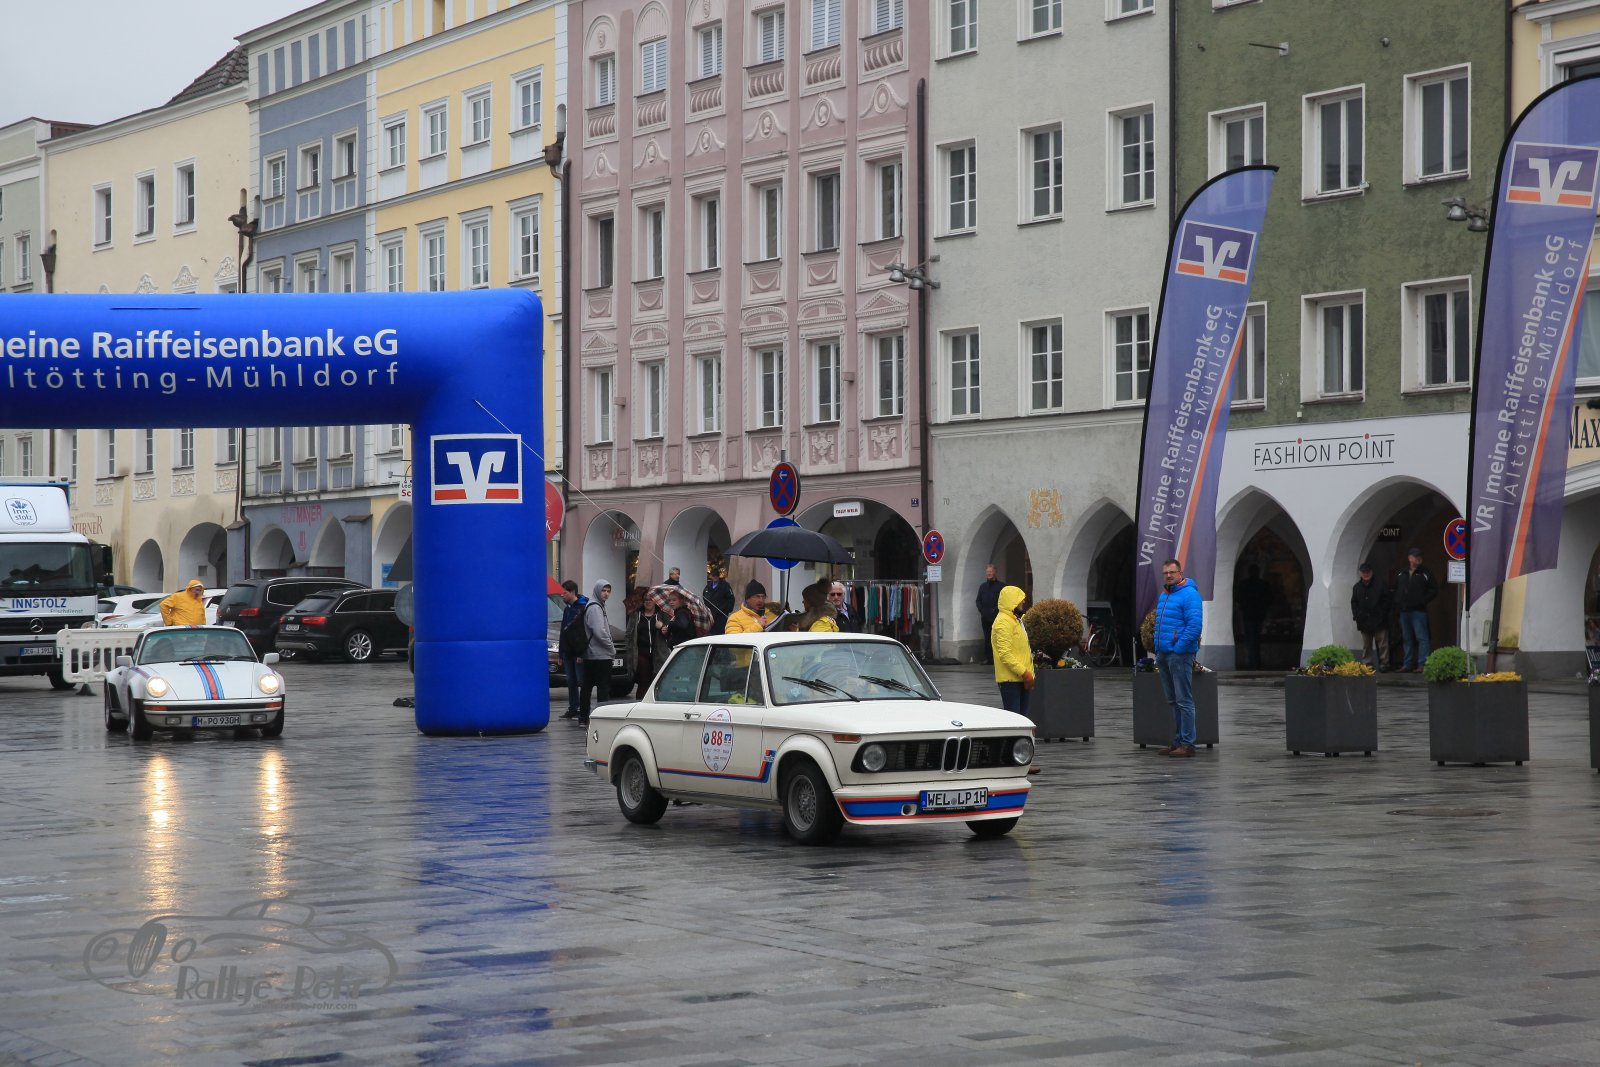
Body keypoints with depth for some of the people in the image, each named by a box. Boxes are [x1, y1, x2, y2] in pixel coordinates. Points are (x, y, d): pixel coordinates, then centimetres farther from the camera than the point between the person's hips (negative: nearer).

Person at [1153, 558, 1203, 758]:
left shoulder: (1189, 595, -11)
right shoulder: (1163, 596, 17)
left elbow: (1194, 626, -19)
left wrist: (1178, 649, -18)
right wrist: (1158, 649, 17)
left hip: (1179, 654, -9)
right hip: (1164, 655, 9)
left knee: (1183, 701, -8)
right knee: (1173, 702, 12)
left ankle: (1187, 744, -7)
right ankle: (1177, 742, 18)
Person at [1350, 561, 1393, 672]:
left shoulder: (1380, 586, -2)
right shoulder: (1357, 587, 10)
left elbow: (1388, 601, 0)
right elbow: (1354, 603, 16)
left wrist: (1382, 614, -7)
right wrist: (1356, 616, 4)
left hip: (1379, 622, -3)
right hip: (1364, 622, 4)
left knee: (1382, 644, -4)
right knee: (1366, 645, 8)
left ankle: (1383, 664, 1)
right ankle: (1367, 664, 12)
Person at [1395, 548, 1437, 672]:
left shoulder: (1426, 573, 0)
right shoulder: (1402, 574, 14)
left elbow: (1434, 590, -3)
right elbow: (1395, 590, 22)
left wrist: (1423, 601, -12)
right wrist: (1397, 604, 8)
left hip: (1418, 611, -5)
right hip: (1404, 611, 5)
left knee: (1421, 638, -8)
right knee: (1407, 639, 11)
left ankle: (1422, 664, -9)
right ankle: (1407, 664, 17)